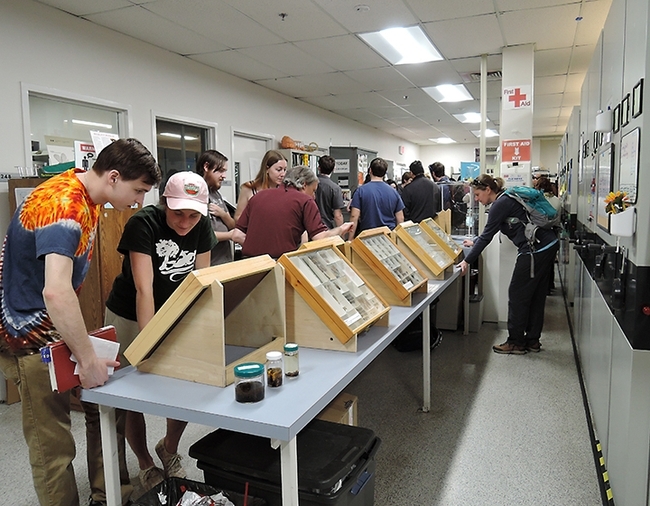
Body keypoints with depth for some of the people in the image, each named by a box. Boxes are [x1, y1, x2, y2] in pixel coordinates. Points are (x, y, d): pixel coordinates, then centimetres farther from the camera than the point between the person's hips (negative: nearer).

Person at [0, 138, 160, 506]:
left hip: (59, 325, 9)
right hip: (31, 336, -9)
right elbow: (56, 293, -39)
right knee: (53, 444, 0)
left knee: (106, 410, 12)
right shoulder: (62, 207, -27)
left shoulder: (87, 197, 4)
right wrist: (88, 361, -33)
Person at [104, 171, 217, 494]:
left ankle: (169, 449, 30)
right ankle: (145, 465, 29)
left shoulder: (201, 226, -12)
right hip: (130, 317, -4)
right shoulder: (143, 223, -27)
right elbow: (144, 289, -33)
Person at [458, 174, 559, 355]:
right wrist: (475, 243, 34)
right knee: (536, 296, 15)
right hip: (548, 245, 10)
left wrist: (467, 261, -11)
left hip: (535, 250, -10)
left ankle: (516, 343, 9)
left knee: (518, 295, 0)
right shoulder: (507, 199, 17)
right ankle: (532, 340, 24)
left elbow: (487, 235, -14)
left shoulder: (500, 204, -12)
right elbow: (490, 232, 28)